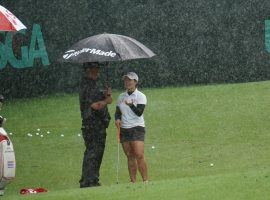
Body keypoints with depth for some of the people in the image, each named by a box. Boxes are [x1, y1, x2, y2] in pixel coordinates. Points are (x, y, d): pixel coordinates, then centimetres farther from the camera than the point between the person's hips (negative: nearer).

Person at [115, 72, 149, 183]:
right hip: (124, 129, 5)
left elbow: (139, 112, -14)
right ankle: (133, 181, 3)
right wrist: (117, 119, -3)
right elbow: (117, 111, 18)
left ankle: (145, 180, -14)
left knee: (139, 155, -15)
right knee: (130, 156, 3)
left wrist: (131, 105, -32)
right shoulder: (121, 97, 16)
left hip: (137, 128, -5)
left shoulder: (140, 96, -1)